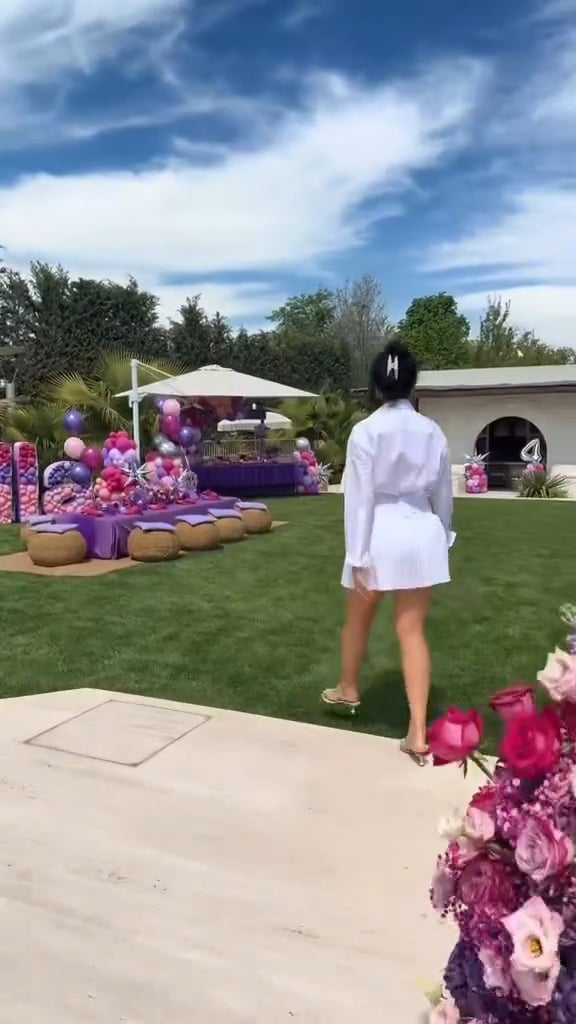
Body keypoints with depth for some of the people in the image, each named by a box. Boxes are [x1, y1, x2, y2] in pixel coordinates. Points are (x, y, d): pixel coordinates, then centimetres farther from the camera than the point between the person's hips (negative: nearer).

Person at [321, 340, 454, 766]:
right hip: (421, 531, 4)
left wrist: (357, 557, -9)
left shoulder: (366, 431, -10)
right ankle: (418, 734, 6)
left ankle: (348, 691, 44)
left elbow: (360, 497, -12)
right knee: (412, 631, 6)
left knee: (358, 619, 20)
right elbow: (443, 493, 10)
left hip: (381, 532, -3)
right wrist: (443, 537, 24)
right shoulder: (432, 432, 3)